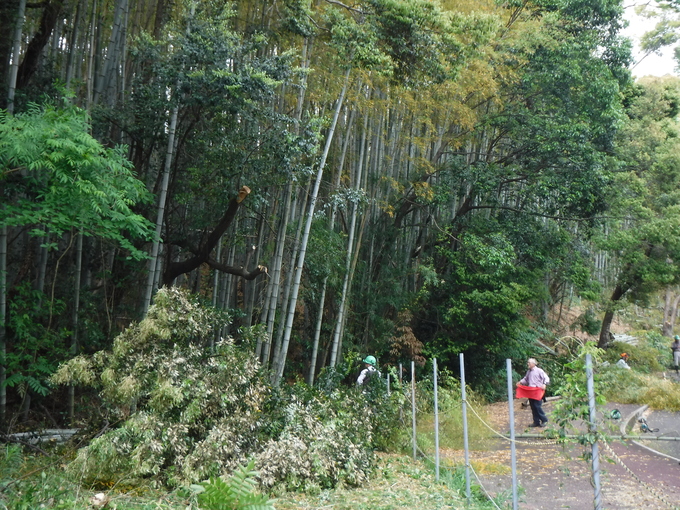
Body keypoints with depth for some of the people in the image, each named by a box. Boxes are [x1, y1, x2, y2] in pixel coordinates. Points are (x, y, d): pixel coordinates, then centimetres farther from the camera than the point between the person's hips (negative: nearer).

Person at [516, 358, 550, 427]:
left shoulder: (539, 371, -4)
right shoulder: (528, 372, 16)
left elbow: (546, 378, -9)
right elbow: (525, 379, 28)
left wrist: (544, 384, -25)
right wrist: (520, 382, 11)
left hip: (537, 392, -7)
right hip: (530, 392, 7)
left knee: (537, 406, -11)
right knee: (533, 407, 7)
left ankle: (544, 420, 5)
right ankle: (536, 422, 15)